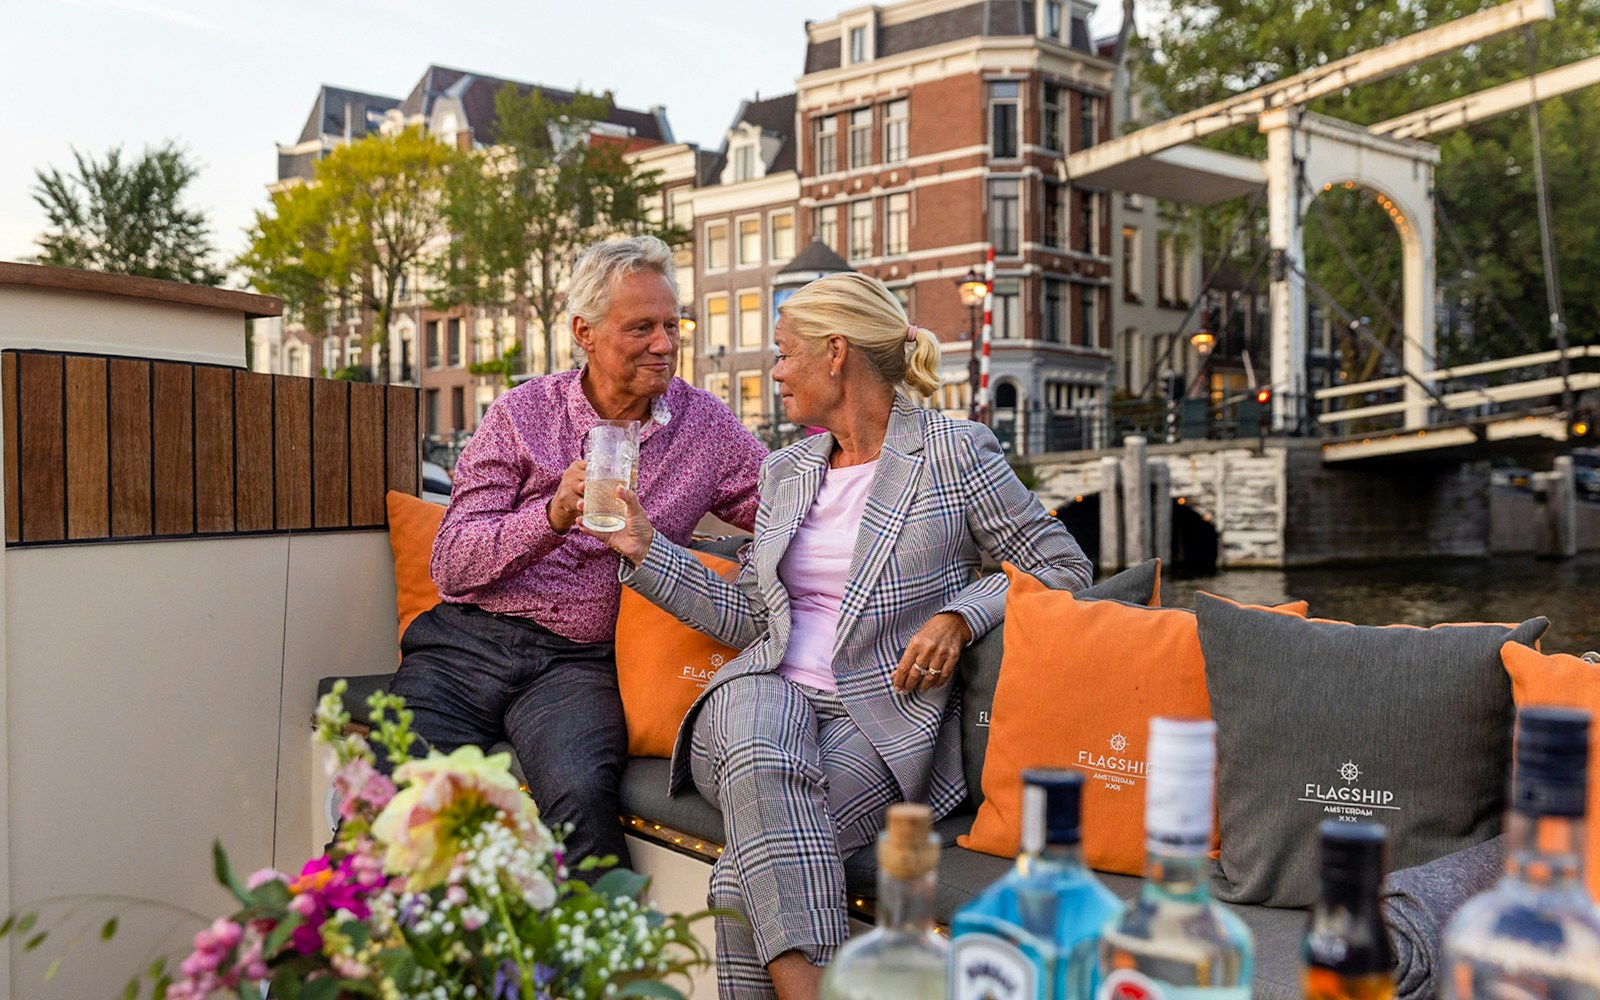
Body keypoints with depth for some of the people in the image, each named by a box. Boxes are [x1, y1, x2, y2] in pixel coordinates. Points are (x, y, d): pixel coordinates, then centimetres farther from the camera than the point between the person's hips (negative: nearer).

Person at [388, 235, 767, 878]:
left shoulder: (704, 424, 9)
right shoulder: (524, 413, 5)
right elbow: (451, 562, -2)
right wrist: (554, 515, -18)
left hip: (575, 661, 0)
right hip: (466, 642, 1)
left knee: (580, 795, -32)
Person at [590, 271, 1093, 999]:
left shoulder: (955, 452, 5)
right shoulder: (784, 472, 21)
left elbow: (1062, 568, 4)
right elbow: (748, 617, 16)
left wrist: (959, 615, -10)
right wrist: (645, 550, 10)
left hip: (883, 712, -3)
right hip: (769, 691, 3)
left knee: (752, 866, -31)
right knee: (760, 759, -36)